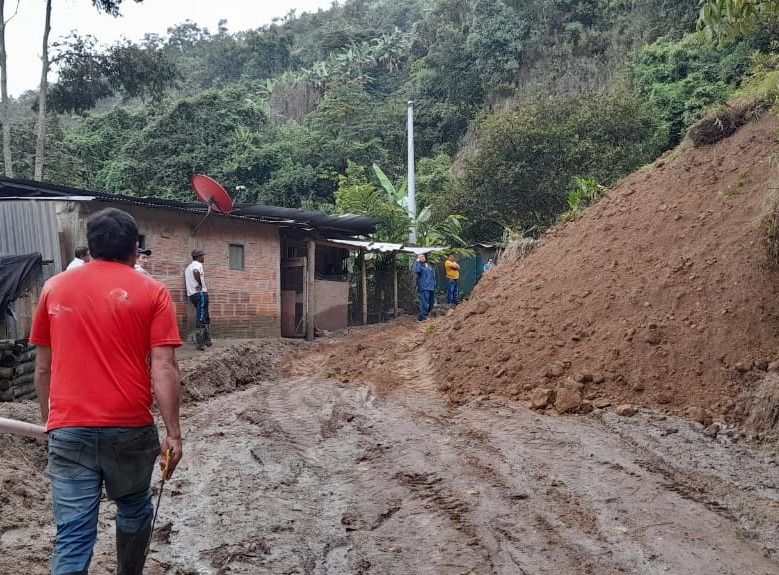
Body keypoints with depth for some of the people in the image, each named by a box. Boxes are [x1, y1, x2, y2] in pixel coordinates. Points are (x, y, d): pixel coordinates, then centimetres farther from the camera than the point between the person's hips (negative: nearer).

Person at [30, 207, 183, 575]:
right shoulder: (152, 292, -1)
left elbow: (43, 368, 12)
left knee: (73, 533, 2)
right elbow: (163, 368, -8)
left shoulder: (54, 288, 8)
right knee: (133, 509, 22)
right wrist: (173, 433, -6)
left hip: (69, 429, 1)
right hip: (130, 427, -1)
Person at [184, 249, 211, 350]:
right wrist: (200, 284, -20)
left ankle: (207, 340, 19)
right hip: (200, 293, -10)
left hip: (192, 294, 10)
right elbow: (196, 272, -30)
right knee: (201, 319, -11)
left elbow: (186, 280, 23)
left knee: (205, 318, 17)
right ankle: (201, 343, -14)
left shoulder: (188, 267, 23)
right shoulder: (198, 264, -7)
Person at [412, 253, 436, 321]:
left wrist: (434, 287, 20)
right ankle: (422, 317, -12)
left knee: (430, 304, 13)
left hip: (431, 288, 7)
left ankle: (427, 314, 27)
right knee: (424, 303, -14)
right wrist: (417, 262, -22)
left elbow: (433, 277, 24)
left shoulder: (429, 266, 19)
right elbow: (416, 270, -28)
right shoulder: (419, 266, -2)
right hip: (424, 288, -7)